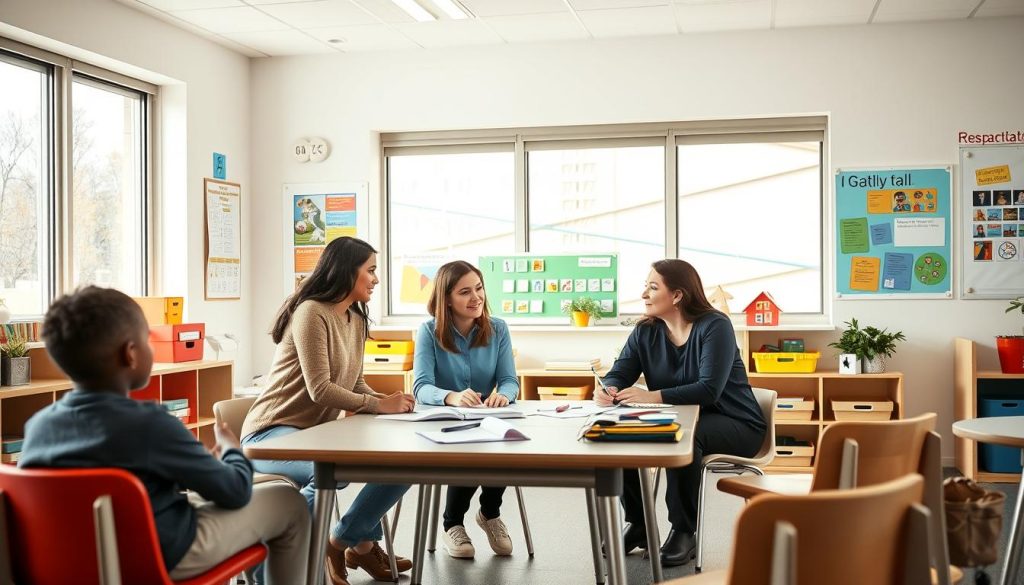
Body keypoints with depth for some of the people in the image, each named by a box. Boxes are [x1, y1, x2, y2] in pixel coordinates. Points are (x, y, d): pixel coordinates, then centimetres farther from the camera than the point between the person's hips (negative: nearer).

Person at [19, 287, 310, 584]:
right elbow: (236, 491, -15)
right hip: (164, 556, -7)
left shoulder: (37, 425, -8)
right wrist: (232, 448, 8)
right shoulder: (149, 423, -26)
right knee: (289, 501, 9)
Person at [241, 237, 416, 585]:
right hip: (273, 433, -9)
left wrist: (388, 402, -6)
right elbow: (320, 390, -22)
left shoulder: (357, 320, 12)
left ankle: (360, 542, 9)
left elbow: (354, 385, 13)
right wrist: (380, 405, -17)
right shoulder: (311, 312, -16)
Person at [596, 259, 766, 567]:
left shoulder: (714, 326, -18)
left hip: (734, 425, -6)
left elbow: (709, 390, -29)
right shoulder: (645, 331, 0)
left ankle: (684, 533, -17)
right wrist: (608, 391, -32)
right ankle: (637, 524, 2)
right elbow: (619, 375, -6)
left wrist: (651, 396, -38)